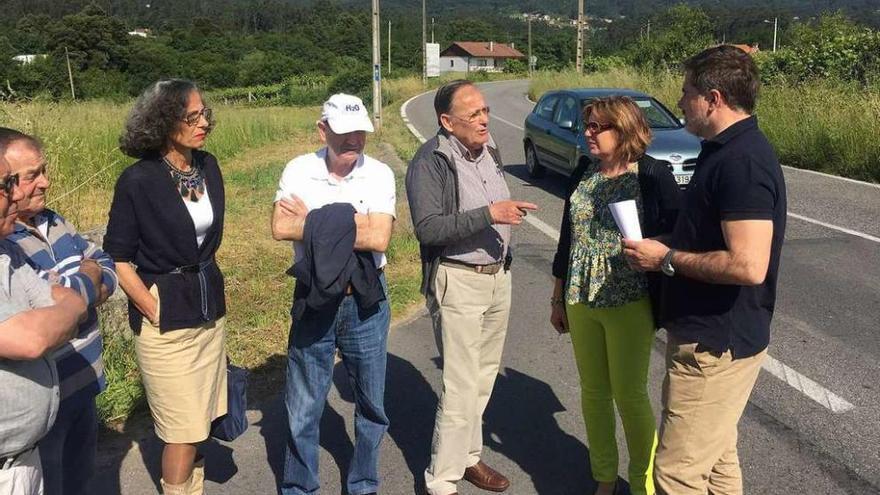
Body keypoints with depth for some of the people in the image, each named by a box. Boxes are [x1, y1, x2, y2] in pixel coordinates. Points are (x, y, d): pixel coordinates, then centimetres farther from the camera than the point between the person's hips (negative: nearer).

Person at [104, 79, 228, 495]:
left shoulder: (207, 166, 2)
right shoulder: (137, 181, -15)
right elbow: (118, 258, -10)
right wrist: (155, 312, -12)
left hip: (210, 309, 6)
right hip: (165, 318, -5)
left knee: (196, 423, 15)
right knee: (184, 431, 3)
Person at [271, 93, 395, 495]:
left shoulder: (379, 174, -5)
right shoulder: (299, 171, -4)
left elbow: (379, 238, -19)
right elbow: (281, 228, -19)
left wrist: (315, 222, -17)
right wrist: (346, 222, -18)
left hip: (366, 301, 1)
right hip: (313, 301, 0)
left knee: (372, 405, 15)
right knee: (303, 408, 11)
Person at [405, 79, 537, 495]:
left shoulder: (489, 154, 10)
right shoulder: (431, 161, -14)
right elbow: (427, 228, -24)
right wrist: (488, 214, -28)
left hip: (498, 277, 8)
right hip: (458, 283, -7)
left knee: (484, 376, 15)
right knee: (461, 388, -5)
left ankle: (469, 456, 32)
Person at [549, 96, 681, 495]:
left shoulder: (653, 175, -9)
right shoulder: (583, 173, 7)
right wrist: (558, 298, 16)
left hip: (629, 303, -5)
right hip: (580, 301, 5)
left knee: (629, 394, 3)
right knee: (593, 391, 13)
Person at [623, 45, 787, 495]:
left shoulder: (742, 162, -23)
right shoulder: (725, 150, 10)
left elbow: (749, 265, -31)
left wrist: (666, 258, -20)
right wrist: (665, 246, 9)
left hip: (716, 344, -11)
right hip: (714, 337, 11)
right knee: (717, 459, 23)